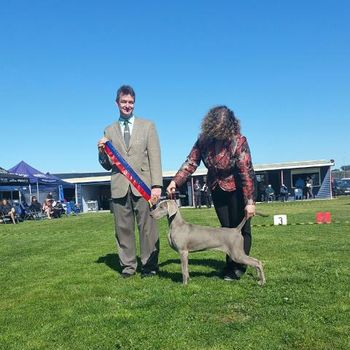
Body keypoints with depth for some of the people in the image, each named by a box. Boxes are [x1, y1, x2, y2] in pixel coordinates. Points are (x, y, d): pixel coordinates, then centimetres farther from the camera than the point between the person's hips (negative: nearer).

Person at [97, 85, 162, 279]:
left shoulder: (147, 126, 11)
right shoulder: (109, 131, 15)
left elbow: (155, 157, 3)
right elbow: (107, 165, 16)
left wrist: (157, 185, -7)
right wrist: (101, 151, -6)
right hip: (120, 186, 2)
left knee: (147, 227, 0)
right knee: (123, 228, 4)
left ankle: (149, 266, 10)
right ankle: (128, 266, 15)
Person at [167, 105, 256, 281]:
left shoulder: (238, 141, -25)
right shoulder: (204, 139, -11)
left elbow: (246, 172, -26)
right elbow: (191, 162, -12)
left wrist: (250, 201, -28)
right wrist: (176, 181, -26)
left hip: (237, 189, -5)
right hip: (217, 189, 5)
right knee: (226, 227, 11)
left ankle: (239, 268, 8)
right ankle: (230, 265, 20)